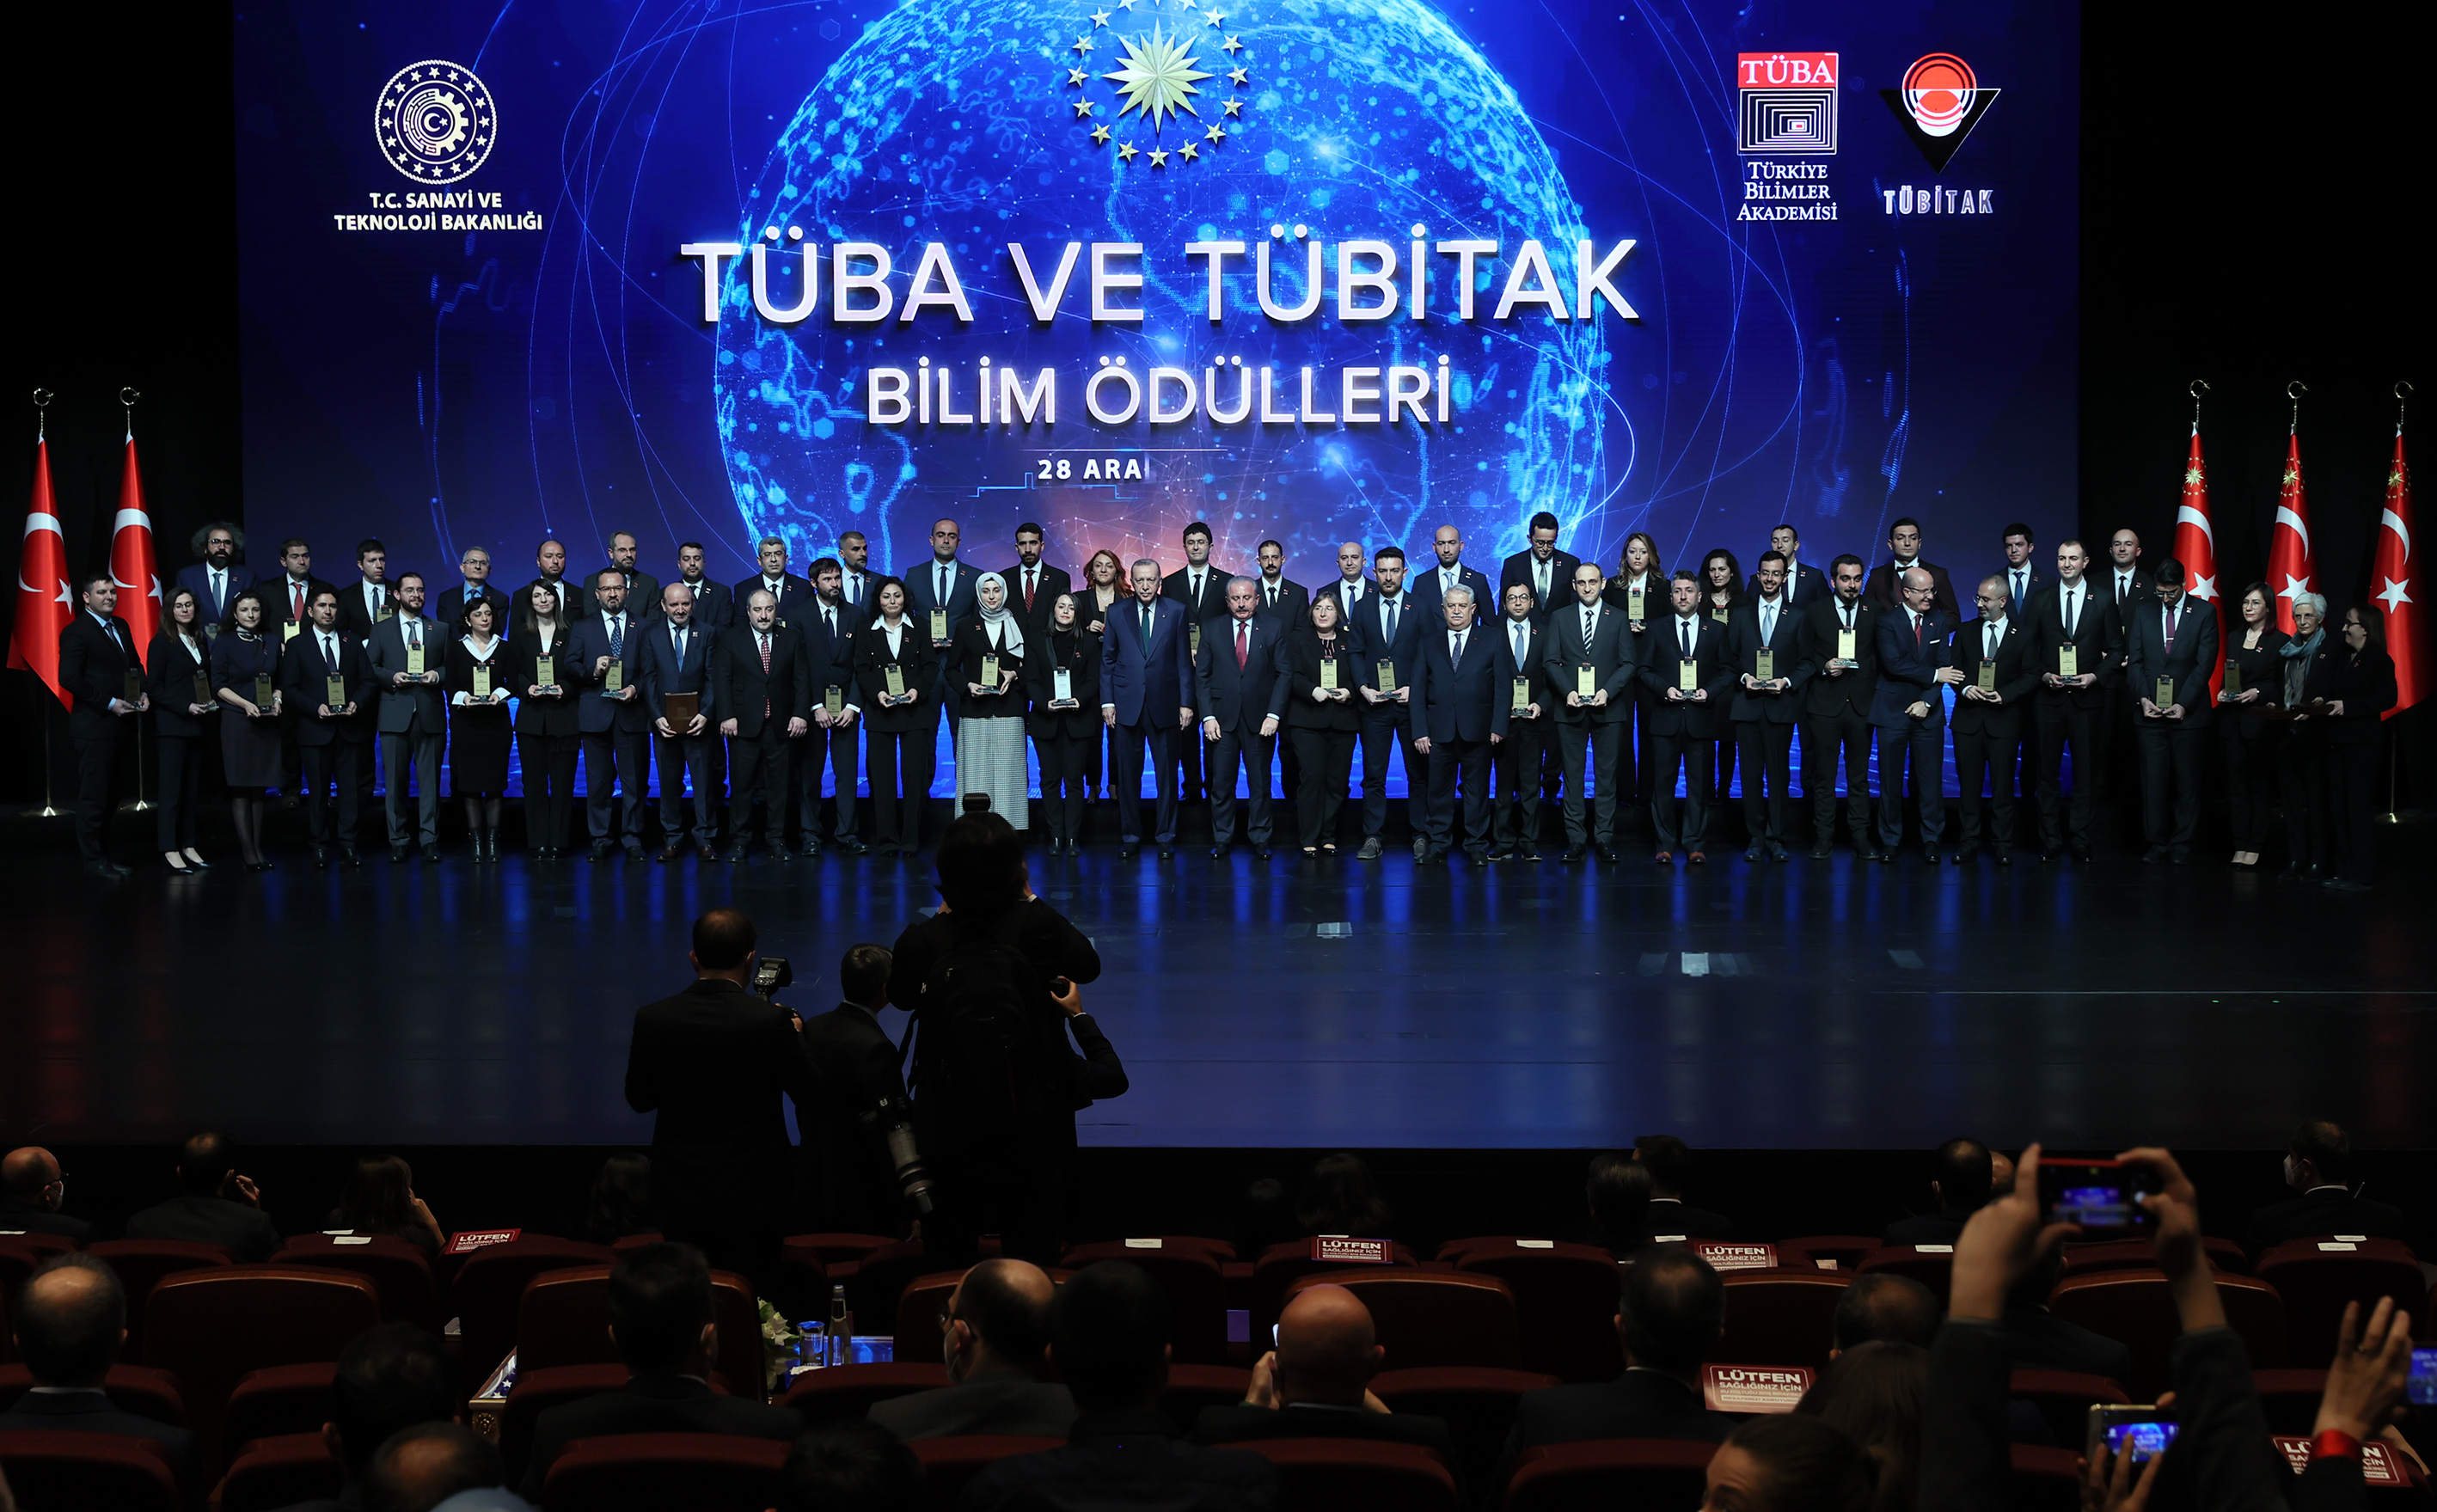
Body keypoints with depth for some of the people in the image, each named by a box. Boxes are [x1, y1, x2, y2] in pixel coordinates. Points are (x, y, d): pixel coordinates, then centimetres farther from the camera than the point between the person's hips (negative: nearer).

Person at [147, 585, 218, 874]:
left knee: (191, 788, 7)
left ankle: (188, 847, 11)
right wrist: (186, 707, -17)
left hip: (196, 725, 6)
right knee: (171, 788, -6)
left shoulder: (199, 642, 14)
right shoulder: (162, 643, -5)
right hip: (172, 725, -6)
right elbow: (154, 688, -9)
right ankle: (169, 850, -4)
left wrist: (212, 702, 3)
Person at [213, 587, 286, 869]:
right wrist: (246, 704, -16)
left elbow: (280, 681, 15)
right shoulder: (224, 644, 1)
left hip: (267, 722, 4)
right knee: (240, 788, -5)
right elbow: (219, 686, -3)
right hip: (237, 720, -4)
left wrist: (276, 700, -5)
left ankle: (257, 848, 8)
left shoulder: (272, 642, 12)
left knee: (259, 787, 6)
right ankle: (247, 852, -6)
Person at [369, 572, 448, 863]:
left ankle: (429, 839, 2)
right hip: (395, 715, 0)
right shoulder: (381, 630, 11)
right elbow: (370, 669, 8)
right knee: (395, 781, 0)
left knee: (430, 780, -2)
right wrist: (392, 677, -9)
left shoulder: (440, 630, 14)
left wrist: (437, 674, -8)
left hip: (431, 715, 1)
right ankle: (398, 841, 6)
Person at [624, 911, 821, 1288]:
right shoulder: (771, 1021, -16)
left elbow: (639, 1098, 6)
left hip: (679, 1197, 3)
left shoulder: (653, 1019, -8)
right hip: (750, 1199, -2)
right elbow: (809, 1099, -3)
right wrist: (795, 1037, 12)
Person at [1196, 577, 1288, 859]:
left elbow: (1283, 674, 1)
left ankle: (1259, 839, 13)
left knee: (1260, 783, 4)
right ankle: (1221, 839, 12)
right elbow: (1201, 676, 6)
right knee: (1221, 783, 3)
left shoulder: (1272, 630, 4)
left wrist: (1274, 714, -9)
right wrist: (1208, 716, -4)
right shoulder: (1212, 630, 6)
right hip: (1222, 719, 1)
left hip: (1259, 719, 0)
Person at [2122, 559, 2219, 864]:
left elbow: (2205, 664, -3)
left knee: (2187, 780, 1)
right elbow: (2134, 660, 7)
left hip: (2187, 711, -1)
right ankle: (2156, 842, 5)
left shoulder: (2204, 613, 3)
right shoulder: (2142, 611, 9)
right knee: (2152, 779, -1)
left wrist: (2183, 704, -11)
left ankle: (2181, 844, 8)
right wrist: (2143, 698, -6)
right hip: (2150, 711, 1)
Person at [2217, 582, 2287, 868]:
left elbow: (2282, 686, -3)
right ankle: (2240, 845, 7)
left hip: (2261, 722, -5)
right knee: (2236, 782, 3)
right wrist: (2223, 692, 0)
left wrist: (2258, 693, -17)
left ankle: (2255, 847, 4)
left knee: (2259, 783, -1)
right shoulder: (2235, 638, 14)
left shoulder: (2279, 641, -2)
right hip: (2233, 720, 5)